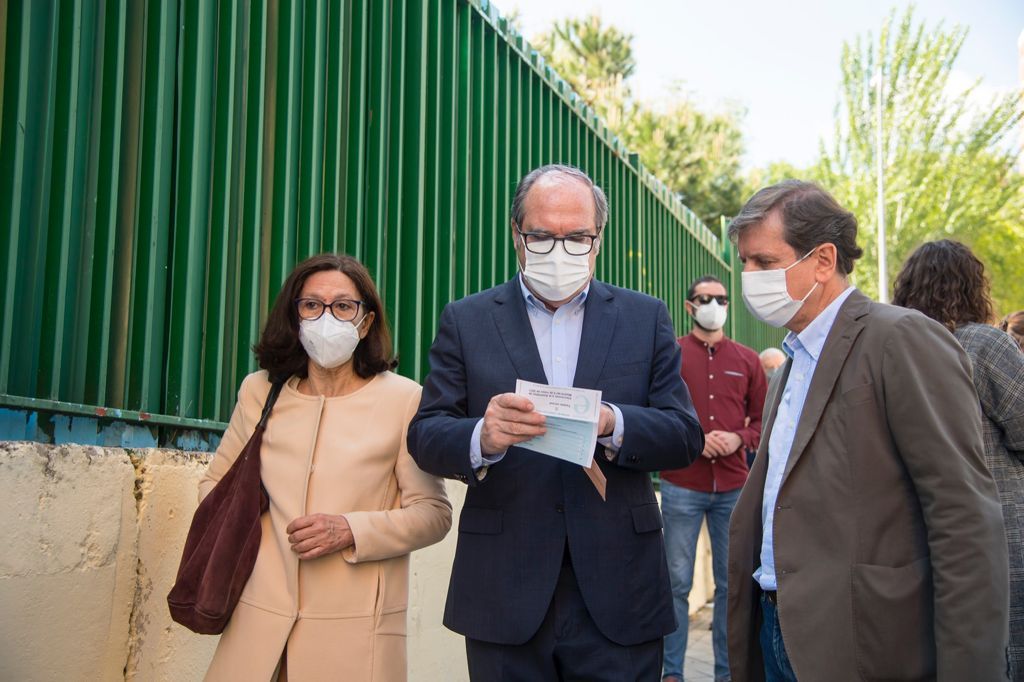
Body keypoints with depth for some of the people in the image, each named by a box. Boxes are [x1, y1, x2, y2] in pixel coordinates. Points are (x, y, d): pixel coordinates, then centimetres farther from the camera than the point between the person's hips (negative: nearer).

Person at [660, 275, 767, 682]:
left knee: (730, 582, 8)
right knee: (678, 582, 0)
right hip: (682, 485, -3)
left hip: (733, 486, 3)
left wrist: (739, 439, -8)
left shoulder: (747, 360, 11)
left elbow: (762, 418, 12)